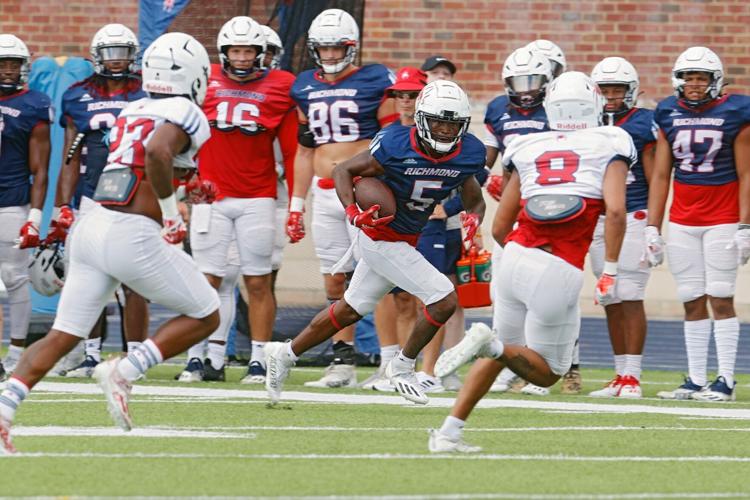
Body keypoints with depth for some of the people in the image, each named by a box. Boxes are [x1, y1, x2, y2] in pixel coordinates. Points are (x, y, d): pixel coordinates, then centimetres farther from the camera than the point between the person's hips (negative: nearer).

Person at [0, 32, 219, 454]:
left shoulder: (132, 112, 20)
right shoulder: (186, 114, -4)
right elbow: (158, 151, -24)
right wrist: (171, 211, -12)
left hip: (92, 227, 7)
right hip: (133, 235, -7)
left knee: (63, 336, 8)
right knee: (206, 317, 10)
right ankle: (124, 371, -6)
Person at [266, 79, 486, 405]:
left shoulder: (467, 154, -8)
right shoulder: (397, 145, -23)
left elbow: (475, 201, 6)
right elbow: (344, 171, -11)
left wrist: (473, 218, -18)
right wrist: (353, 213, -26)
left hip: (405, 241, 7)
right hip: (381, 240, -7)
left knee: (350, 310, 20)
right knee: (444, 300, -14)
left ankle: (285, 354, 36)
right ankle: (402, 367, 6)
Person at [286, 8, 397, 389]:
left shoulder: (374, 82, -2)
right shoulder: (305, 88, 13)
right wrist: (296, 204, 17)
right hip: (324, 194, 5)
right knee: (335, 282, 6)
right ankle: (343, 364, 9)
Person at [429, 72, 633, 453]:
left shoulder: (528, 150, 14)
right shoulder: (608, 146, 4)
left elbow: (499, 228, 15)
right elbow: (615, 210, -12)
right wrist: (610, 271, -6)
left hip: (516, 255, 4)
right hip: (559, 274, -4)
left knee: (502, 352, 23)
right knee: (547, 372, 9)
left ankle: (448, 432, 14)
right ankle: (490, 343, -20)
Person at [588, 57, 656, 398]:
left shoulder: (643, 124, -3)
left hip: (633, 217, -5)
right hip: (597, 220, 5)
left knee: (631, 298, -8)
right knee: (611, 301, 6)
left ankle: (633, 376, -5)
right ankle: (620, 376, 12)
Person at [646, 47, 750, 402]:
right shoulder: (668, 115, 7)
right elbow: (660, 176, 10)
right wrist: (652, 228, 6)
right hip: (682, 222, 4)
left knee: (720, 299, -5)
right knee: (693, 302, 4)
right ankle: (695, 380, 8)